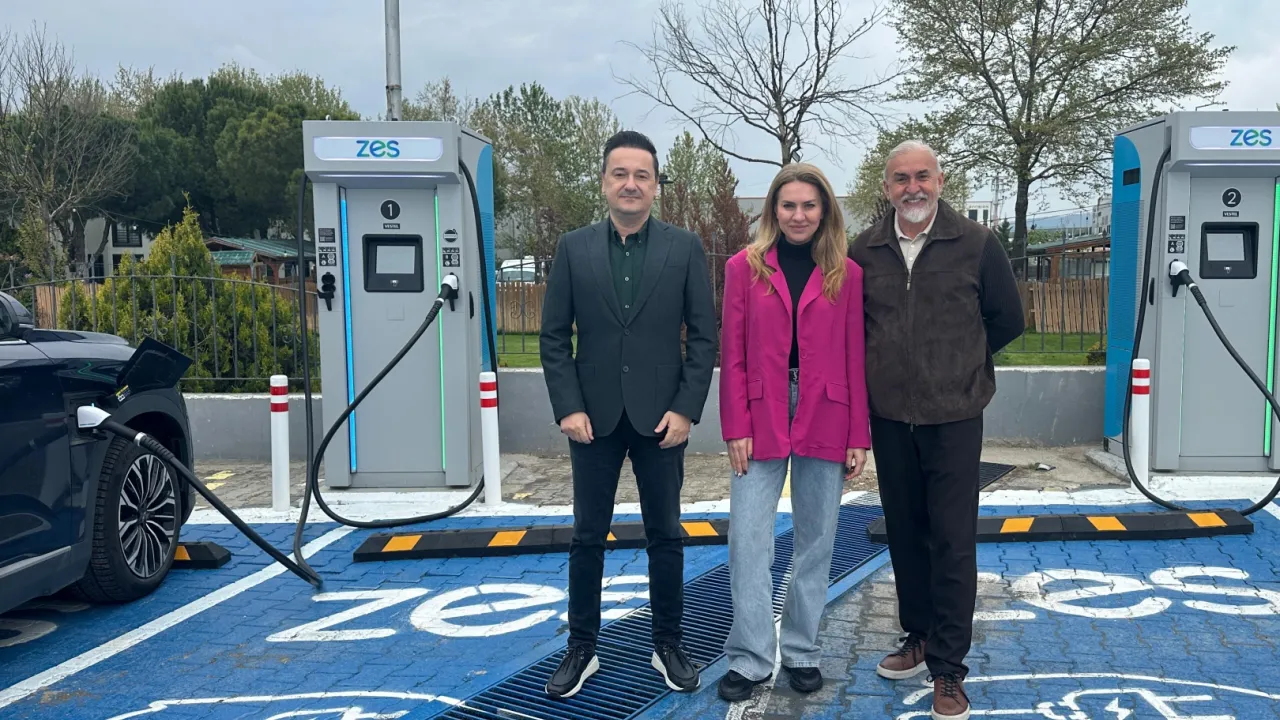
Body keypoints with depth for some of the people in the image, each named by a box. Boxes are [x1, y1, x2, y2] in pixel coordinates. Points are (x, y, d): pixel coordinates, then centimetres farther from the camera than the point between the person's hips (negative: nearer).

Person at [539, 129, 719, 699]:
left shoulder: (685, 247, 0)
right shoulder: (574, 248, 2)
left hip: (660, 417, -1)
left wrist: (686, 409, -8)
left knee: (665, 536, 9)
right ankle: (582, 649, 22)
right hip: (594, 417, 1)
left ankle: (668, 646, 24)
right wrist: (568, 408, -6)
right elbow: (554, 337, 2)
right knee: (587, 538, 9)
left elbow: (703, 336, -1)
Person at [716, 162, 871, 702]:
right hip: (761, 421, 0)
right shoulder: (745, 267, 3)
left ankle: (801, 652, 22)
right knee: (748, 541, -2)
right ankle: (750, 657, 9)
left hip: (824, 423, 1)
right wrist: (736, 429, -6)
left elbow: (856, 359, 3)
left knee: (816, 541, 8)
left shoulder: (847, 274, 4)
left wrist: (859, 437, -1)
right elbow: (732, 354, 1)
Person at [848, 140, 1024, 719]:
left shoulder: (977, 245, -3)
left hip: (954, 416, -3)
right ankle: (918, 637, 32)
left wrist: (958, 363, 10)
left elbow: (1007, 321, 7)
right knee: (904, 534, 14)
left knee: (953, 542, -1)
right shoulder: (863, 252, 2)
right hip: (889, 416, 3)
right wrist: (892, 365, 11)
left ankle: (948, 669, 9)